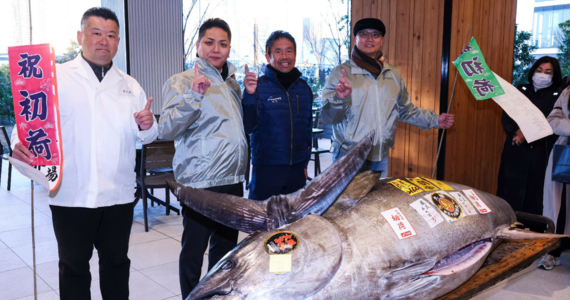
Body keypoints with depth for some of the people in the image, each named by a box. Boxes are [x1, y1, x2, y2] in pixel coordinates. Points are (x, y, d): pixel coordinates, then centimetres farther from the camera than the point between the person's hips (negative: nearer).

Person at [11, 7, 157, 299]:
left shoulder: (129, 86, 13)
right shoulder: (57, 78, 2)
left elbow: (145, 136, 14)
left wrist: (147, 126, -9)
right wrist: (20, 143, -26)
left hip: (118, 195, 3)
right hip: (72, 195, -3)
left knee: (116, 262, 15)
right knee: (74, 265, 10)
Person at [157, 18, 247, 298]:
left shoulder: (232, 83, 14)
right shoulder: (182, 81, -7)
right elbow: (166, 130, -19)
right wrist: (193, 96, -31)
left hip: (233, 180, 7)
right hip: (200, 182, -7)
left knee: (225, 246, 19)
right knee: (193, 250, 2)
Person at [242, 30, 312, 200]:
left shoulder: (304, 89, 8)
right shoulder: (259, 86, -7)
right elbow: (248, 128, -17)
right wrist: (249, 95, -30)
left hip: (297, 171, 5)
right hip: (266, 169, -4)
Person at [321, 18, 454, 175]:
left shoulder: (394, 74, 9)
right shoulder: (340, 73, -7)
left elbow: (405, 110, 20)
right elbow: (327, 116, -12)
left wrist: (434, 120, 11)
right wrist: (340, 98, -31)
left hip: (380, 157, 5)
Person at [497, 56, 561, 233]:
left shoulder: (558, 96, 5)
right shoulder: (520, 91, 12)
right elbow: (506, 118, 4)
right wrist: (517, 131, -16)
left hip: (541, 153, -1)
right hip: (516, 151, 2)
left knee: (536, 193, 0)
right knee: (512, 191, 1)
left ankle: (535, 233, 8)